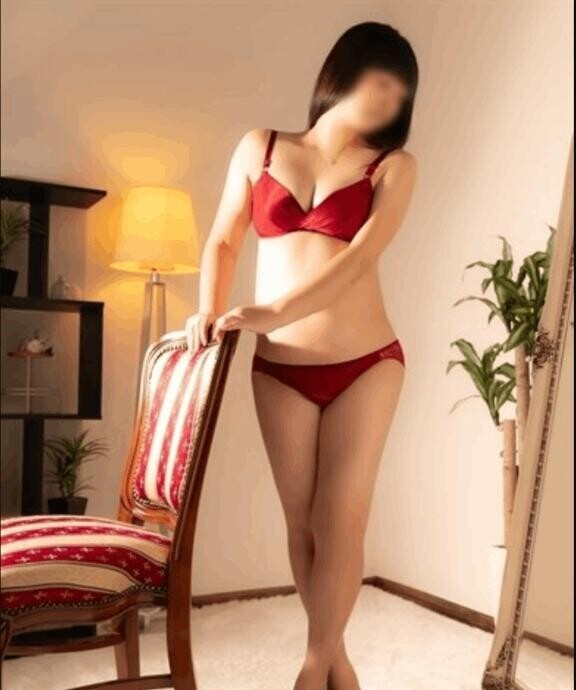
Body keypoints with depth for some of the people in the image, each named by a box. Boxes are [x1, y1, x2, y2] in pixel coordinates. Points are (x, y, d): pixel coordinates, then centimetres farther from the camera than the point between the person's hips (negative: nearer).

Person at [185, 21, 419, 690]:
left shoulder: (393, 165, 2)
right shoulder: (259, 147, 8)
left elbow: (360, 258, -13)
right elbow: (223, 241, 12)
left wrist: (271, 313, -23)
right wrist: (209, 312, -5)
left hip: (367, 363, -1)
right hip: (280, 369, 2)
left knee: (340, 520, -2)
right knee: (301, 523, 7)